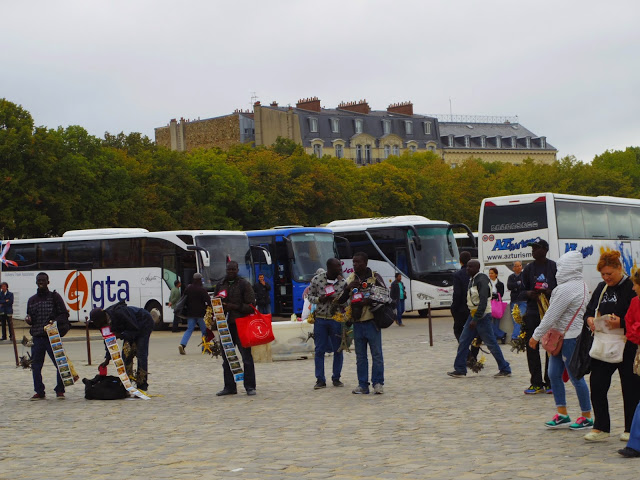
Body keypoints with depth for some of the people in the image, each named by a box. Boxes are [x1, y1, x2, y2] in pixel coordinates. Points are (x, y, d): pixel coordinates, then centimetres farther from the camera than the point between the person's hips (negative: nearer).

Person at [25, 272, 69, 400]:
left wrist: (54, 321, -17)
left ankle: (60, 390, 7)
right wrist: (28, 319, 0)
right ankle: (39, 392, 12)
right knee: (36, 366, 2)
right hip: (37, 337, 4)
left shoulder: (55, 297, 4)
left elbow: (64, 314, 0)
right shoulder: (32, 300, 16)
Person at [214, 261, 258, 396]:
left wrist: (235, 307, -16)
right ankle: (229, 387, 14)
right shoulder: (220, 286, 16)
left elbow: (251, 306, -5)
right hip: (225, 326, 5)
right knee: (227, 358, 7)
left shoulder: (244, 285, 1)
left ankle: (250, 387, 1)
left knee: (247, 357, -3)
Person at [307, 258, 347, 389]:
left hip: (336, 319, 1)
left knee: (338, 350, 4)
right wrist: (319, 299, -14)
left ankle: (336, 378, 17)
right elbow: (310, 296, 5)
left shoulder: (343, 281, -1)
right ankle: (320, 380, 8)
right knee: (319, 350, 1)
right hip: (320, 318, -1)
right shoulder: (317, 280, -3)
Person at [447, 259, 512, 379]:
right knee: (463, 341, 7)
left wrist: (476, 319, -25)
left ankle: (505, 370, 3)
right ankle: (460, 370, 11)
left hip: (482, 316, -10)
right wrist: (473, 318, 18)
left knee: (491, 344, -5)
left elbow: (483, 302, -23)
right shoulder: (472, 280, 13)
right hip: (473, 315, 10)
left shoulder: (482, 280, -17)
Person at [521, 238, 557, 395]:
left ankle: (550, 383, 9)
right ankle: (536, 383, 5)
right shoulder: (528, 269, 11)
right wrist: (530, 294, -6)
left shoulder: (554, 267, 1)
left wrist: (549, 292, -15)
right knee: (532, 346, -1)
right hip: (533, 313, 3)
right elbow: (523, 290, 16)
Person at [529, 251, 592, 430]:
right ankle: (562, 415, 16)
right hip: (561, 336, 10)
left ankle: (587, 417, 8)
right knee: (554, 374, 10)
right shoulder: (581, 285, 12)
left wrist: (536, 336, -8)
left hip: (570, 338, -10)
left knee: (575, 377, -1)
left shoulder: (566, 289, -19)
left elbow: (551, 316, -16)